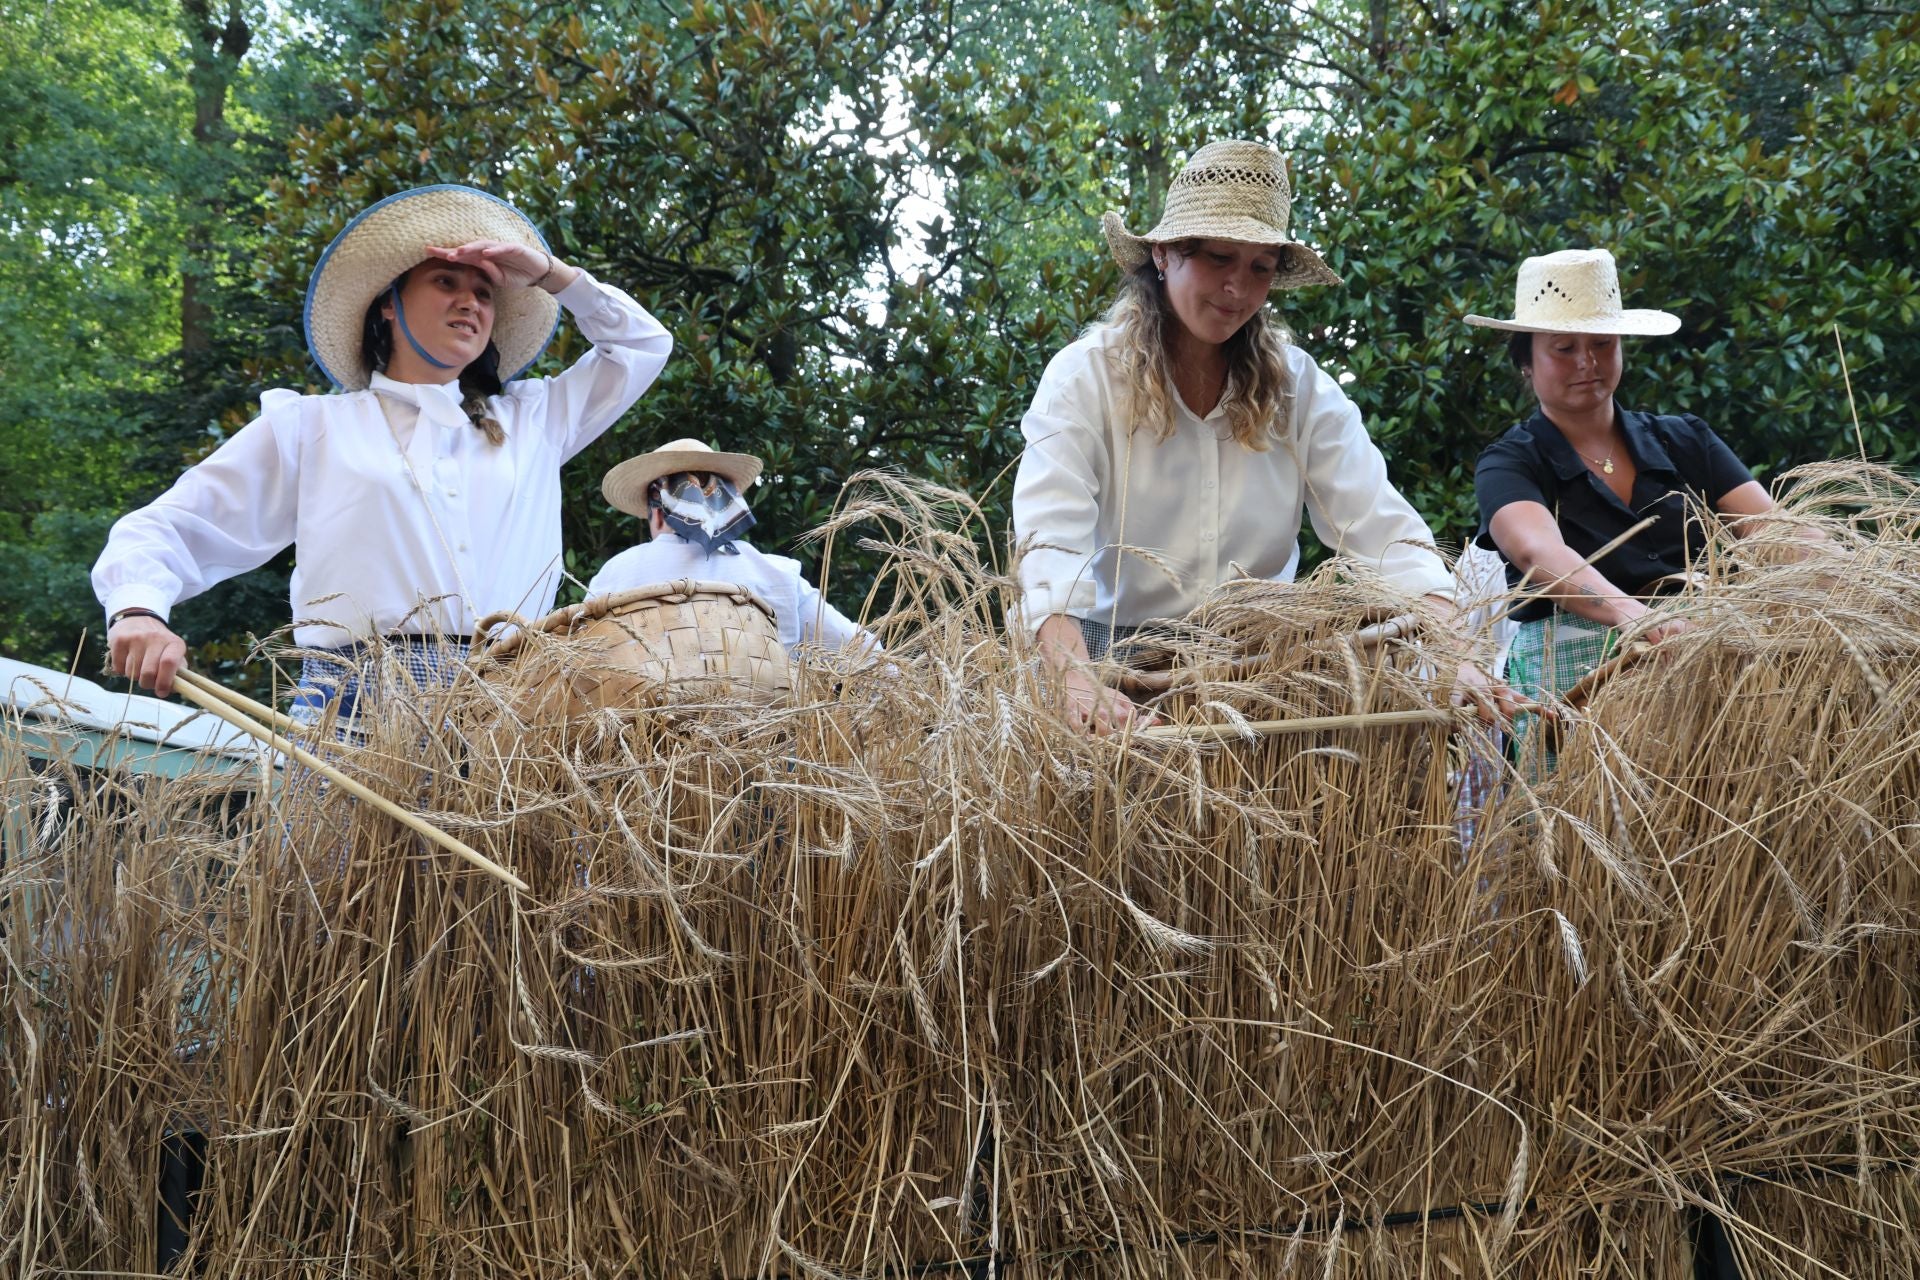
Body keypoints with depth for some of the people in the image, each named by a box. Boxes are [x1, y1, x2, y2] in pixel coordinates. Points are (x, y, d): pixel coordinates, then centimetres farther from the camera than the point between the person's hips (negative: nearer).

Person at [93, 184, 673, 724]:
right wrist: (138, 609, -10)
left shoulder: (531, 420, 26)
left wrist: (550, 275, 21)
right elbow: (172, 528, 11)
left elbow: (643, 343, 35)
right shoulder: (308, 428, 16)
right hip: (355, 710, -3)